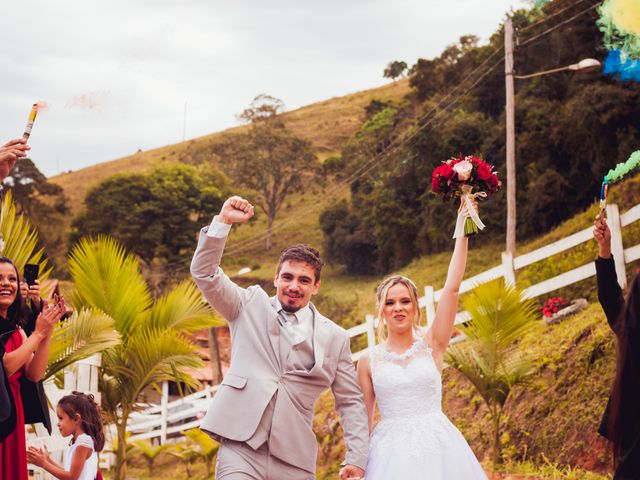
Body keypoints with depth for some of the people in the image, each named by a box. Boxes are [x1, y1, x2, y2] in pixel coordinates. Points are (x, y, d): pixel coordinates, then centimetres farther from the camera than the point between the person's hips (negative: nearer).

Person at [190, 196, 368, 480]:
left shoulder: (335, 338, 10)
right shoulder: (251, 305, 11)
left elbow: (351, 403, 12)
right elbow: (204, 273, 1)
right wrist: (223, 221, -10)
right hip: (240, 449, -2)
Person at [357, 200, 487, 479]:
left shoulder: (431, 345, 2)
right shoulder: (369, 361, 4)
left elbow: (452, 288, -5)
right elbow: (365, 419, 9)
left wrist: (462, 231, -6)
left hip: (437, 449, 0)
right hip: (391, 453, 0)